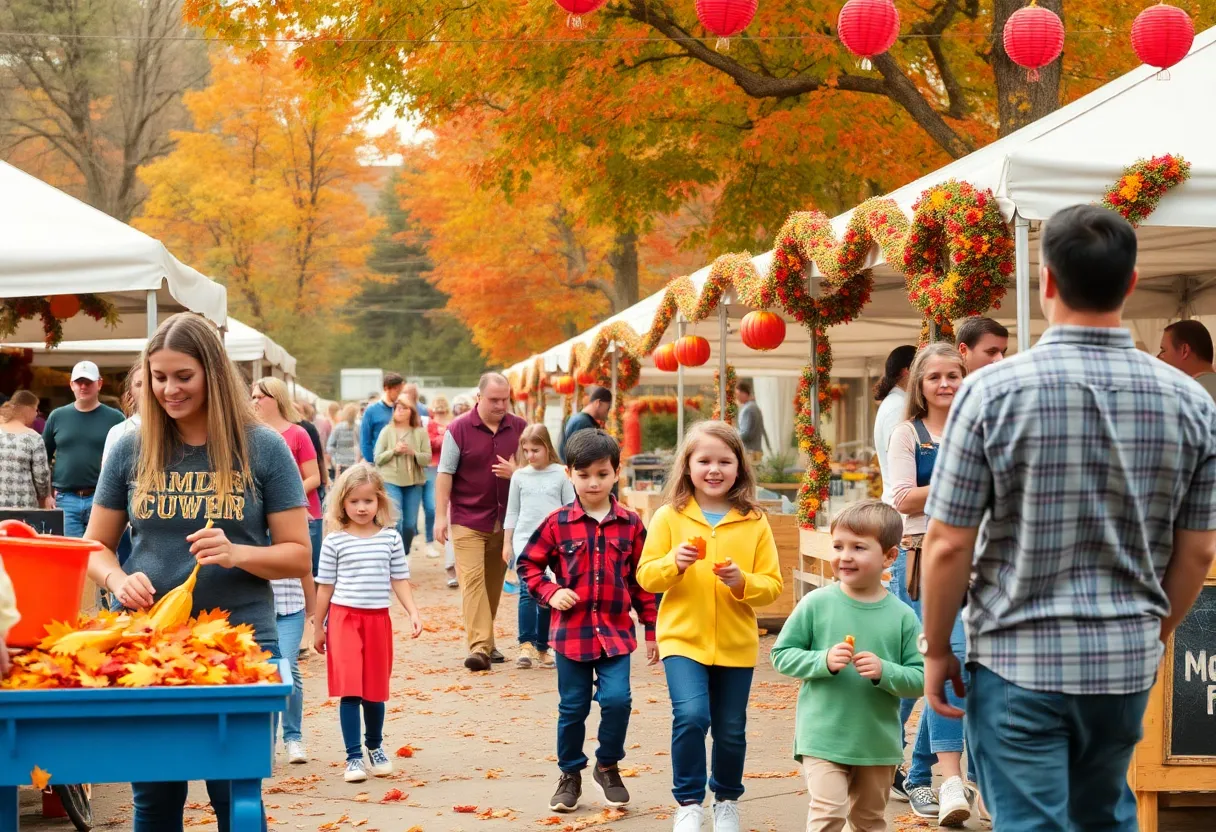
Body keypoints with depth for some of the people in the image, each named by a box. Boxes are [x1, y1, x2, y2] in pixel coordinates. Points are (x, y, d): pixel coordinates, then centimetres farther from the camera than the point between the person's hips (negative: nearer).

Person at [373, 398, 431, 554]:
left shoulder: (420, 432, 3)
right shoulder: (387, 431, 1)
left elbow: (427, 459, 0)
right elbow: (378, 459, 0)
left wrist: (412, 452, -17)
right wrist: (394, 450, -13)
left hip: (414, 482, 2)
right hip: (391, 481, -2)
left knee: (410, 524, 7)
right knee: (396, 520, -13)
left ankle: (405, 555, 26)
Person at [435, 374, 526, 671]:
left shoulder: (520, 428, 5)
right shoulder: (459, 429, -4)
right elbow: (445, 473, -3)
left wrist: (516, 473, -9)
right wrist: (441, 516, -8)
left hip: (506, 521, 3)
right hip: (468, 521, -3)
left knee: (494, 582, 9)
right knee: (472, 580, -11)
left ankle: (486, 641, 20)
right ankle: (479, 647, -17)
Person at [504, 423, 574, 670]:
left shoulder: (561, 475, 3)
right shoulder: (519, 476, 7)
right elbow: (512, 512, 11)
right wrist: (507, 543, 9)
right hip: (524, 540, 0)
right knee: (528, 590, -13)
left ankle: (542, 648, 13)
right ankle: (526, 645, -14)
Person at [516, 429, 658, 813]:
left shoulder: (630, 524, 1)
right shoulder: (557, 523, -2)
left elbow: (642, 579, 6)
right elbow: (528, 563, 7)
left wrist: (651, 629, 7)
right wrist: (550, 592, -9)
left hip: (615, 631, 0)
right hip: (571, 630, 0)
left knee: (617, 698, -12)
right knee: (572, 708, 8)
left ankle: (608, 766, 12)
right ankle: (570, 774, 27)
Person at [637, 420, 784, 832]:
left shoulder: (755, 522, 0)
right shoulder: (669, 517, -1)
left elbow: (772, 585, 0)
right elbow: (646, 577, -1)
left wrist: (742, 581, -19)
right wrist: (673, 563, -19)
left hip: (736, 644, 2)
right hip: (683, 638, -2)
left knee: (731, 730, 11)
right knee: (690, 715, -20)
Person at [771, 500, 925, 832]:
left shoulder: (902, 616, -4)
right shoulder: (815, 604, -7)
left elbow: (920, 678, -2)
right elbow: (782, 655, -2)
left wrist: (885, 672, -21)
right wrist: (823, 661, -18)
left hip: (878, 742, 3)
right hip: (823, 738, -3)